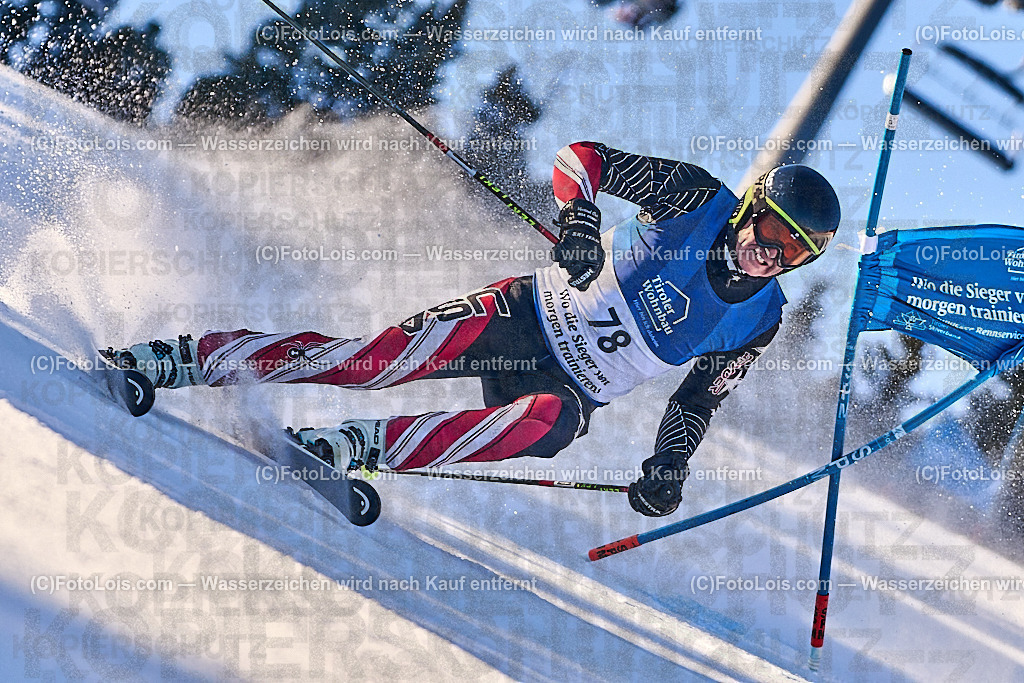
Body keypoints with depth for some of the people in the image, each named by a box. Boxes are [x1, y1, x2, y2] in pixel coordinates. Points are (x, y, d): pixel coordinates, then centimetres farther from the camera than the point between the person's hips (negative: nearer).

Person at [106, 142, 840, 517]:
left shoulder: (757, 324, -2)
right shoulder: (697, 198, -9)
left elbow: (700, 395, 11)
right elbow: (584, 155, -8)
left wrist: (670, 465, -5)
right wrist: (577, 214, -28)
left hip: (570, 390, 1)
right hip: (529, 313, -1)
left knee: (551, 421, -36)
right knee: (376, 359, -20)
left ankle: (359, 447, -36)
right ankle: (190, 360, -14)